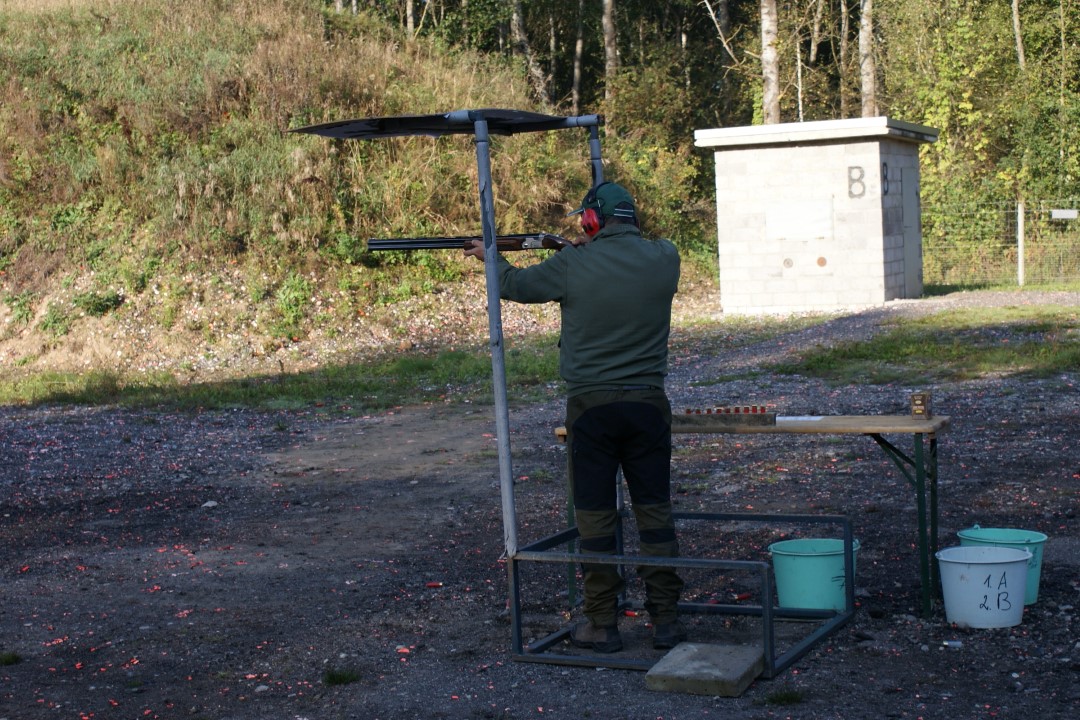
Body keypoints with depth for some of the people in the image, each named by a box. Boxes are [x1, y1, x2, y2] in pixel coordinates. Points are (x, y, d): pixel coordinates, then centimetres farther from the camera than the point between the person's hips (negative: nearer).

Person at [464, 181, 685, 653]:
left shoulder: (573, 266, -9)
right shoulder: (663, 258, -1)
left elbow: (516, 285, 8)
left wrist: (489, 258, 27)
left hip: (590, 405, -2)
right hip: (647, 402, 3)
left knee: (595, 517, 6)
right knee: (655, 511, 10)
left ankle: (602, 625, 11)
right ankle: (666, 619, 13)